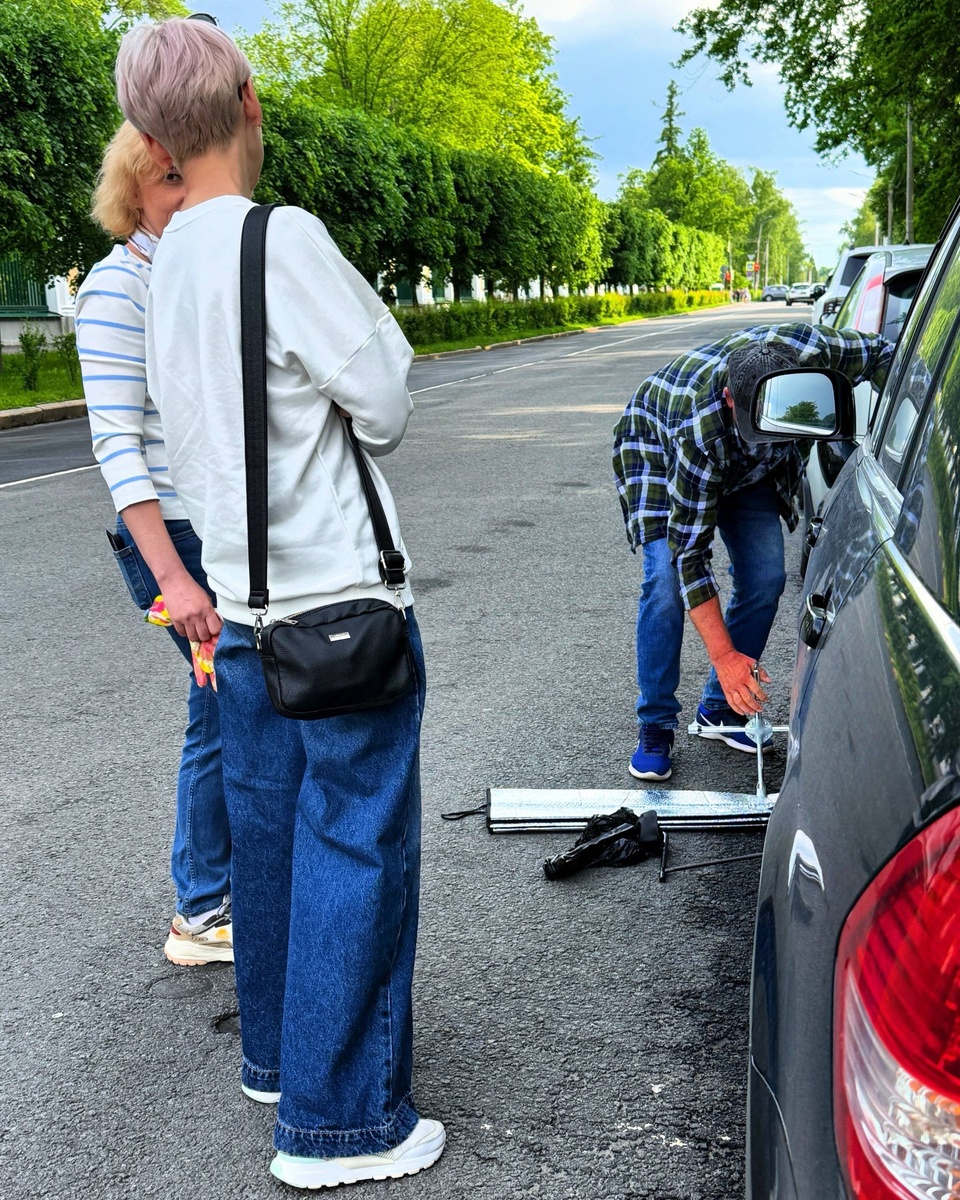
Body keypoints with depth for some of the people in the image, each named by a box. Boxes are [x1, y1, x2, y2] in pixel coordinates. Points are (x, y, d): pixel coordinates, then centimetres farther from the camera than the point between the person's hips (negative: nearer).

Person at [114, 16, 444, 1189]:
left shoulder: (163, 266, 9)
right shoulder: (281, 237, -16)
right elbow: (385, 405, -13)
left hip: (243, 603, 8)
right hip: (339, 598, -8)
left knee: (268, 828, 18)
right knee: (357, 844, 1)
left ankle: (274, 1052, 34)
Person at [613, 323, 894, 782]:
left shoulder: (812, 350, -37)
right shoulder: (700, 427, -44)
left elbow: (881, 355, -12)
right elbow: (689, 552, -38)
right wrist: (724, 657, -38)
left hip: (748, 467, 5)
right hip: (657, 446, -4)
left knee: (766, 577, -7)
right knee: (667, 580, -20)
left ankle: (720, 709, 9)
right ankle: (655, 726, -6)